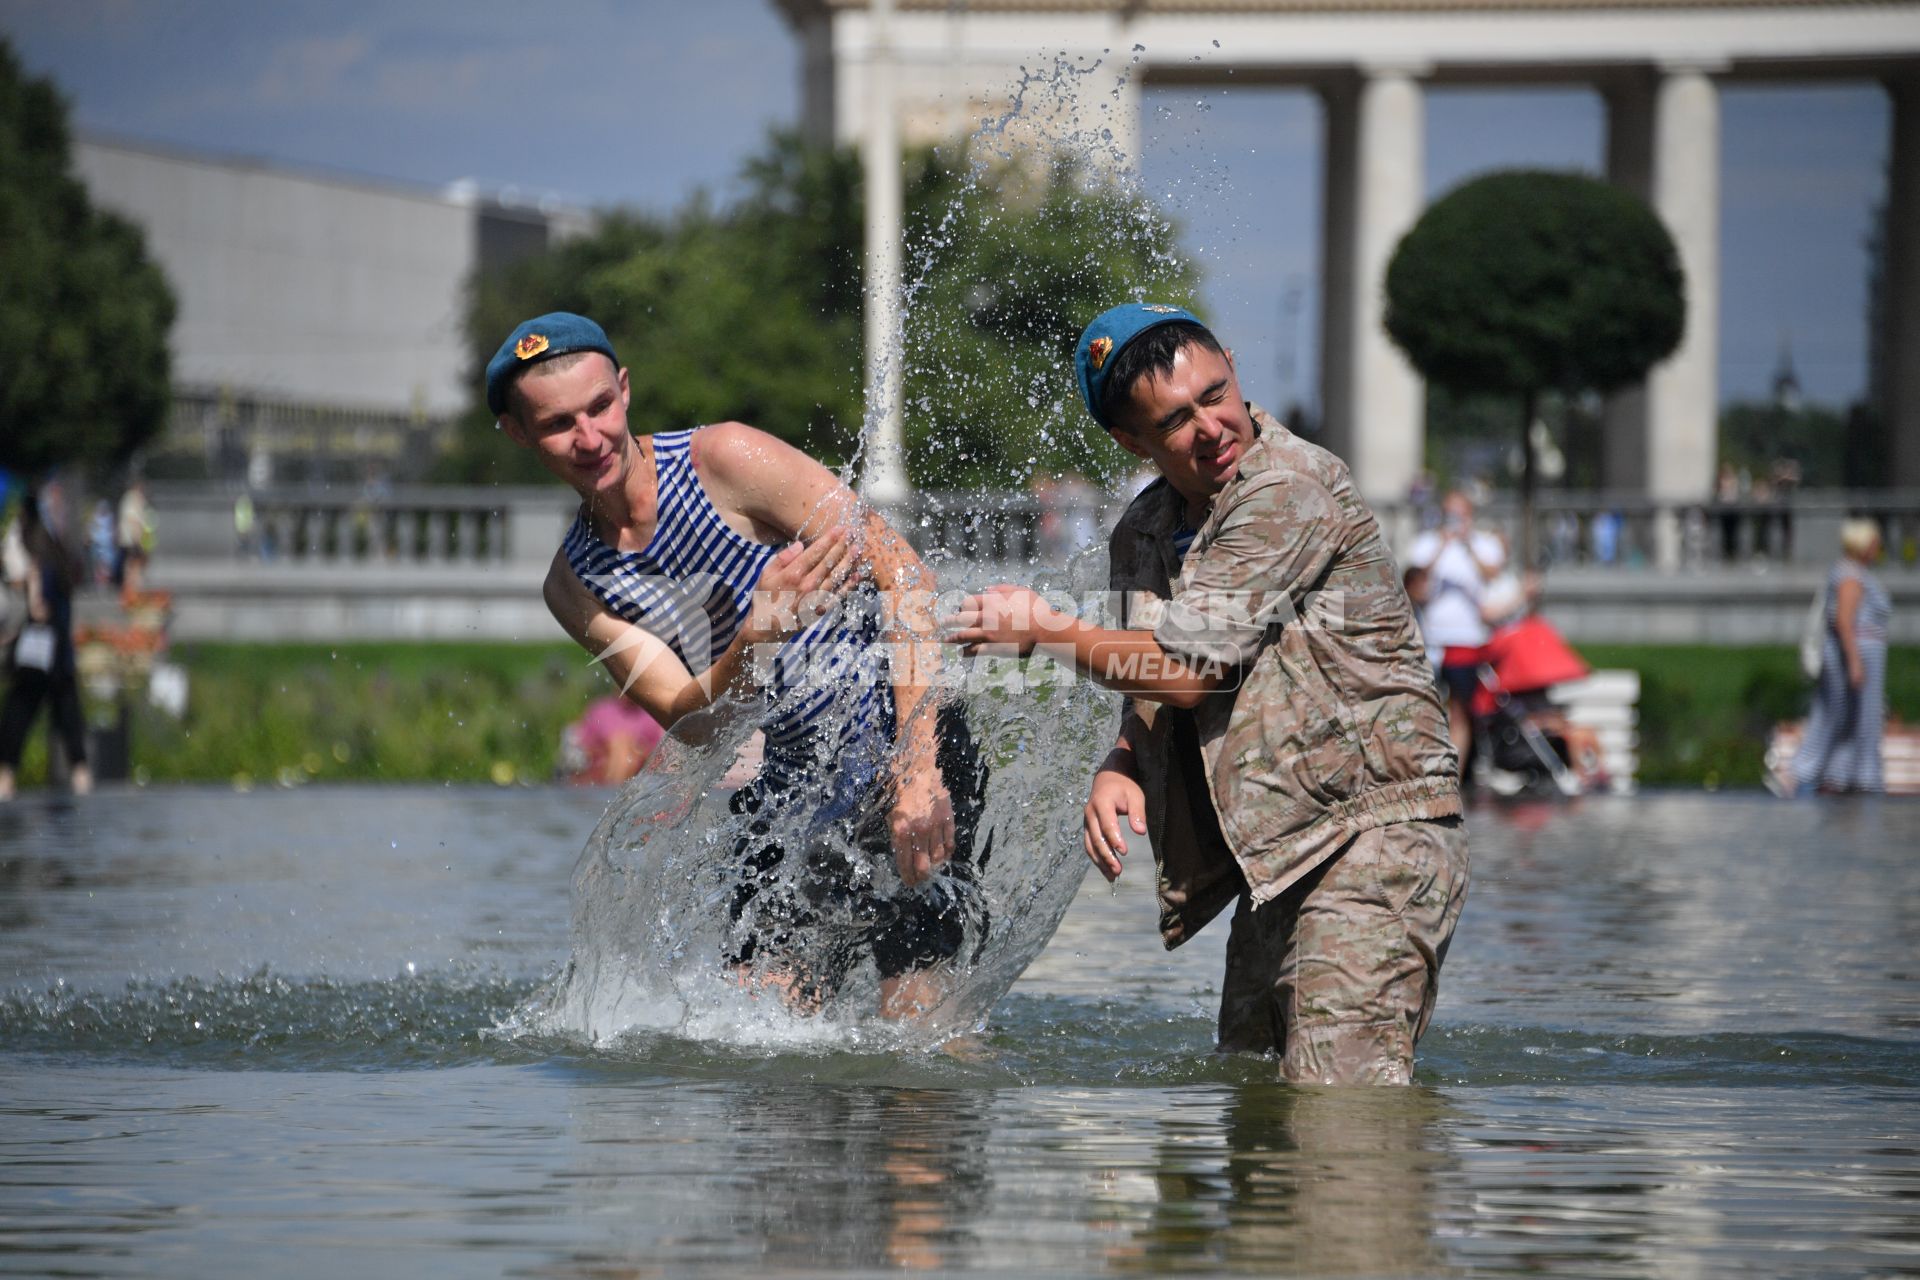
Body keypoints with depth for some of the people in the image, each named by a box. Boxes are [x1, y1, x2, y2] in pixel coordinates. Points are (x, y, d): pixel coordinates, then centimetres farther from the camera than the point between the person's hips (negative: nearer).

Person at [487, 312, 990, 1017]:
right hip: (792, 792, 6)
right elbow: (688, 721, -9)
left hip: (903, 744, -6)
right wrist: (760, 632, -33)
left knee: (913, 1020, -16)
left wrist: (918, 771, -27)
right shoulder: (576, 586, 3)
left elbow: (907, 581, -18)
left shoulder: (728, 458, -13)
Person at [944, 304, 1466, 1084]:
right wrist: (1117, 769, -4)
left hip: (1376, 835, -9)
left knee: (1340, 1101, -20)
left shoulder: (1289, 492, -16)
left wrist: (1045, 632, -1)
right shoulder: (1145, 533, 12)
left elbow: (1188, 670, -17)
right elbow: (1154, 699, 20)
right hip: (1281, 857, 9)